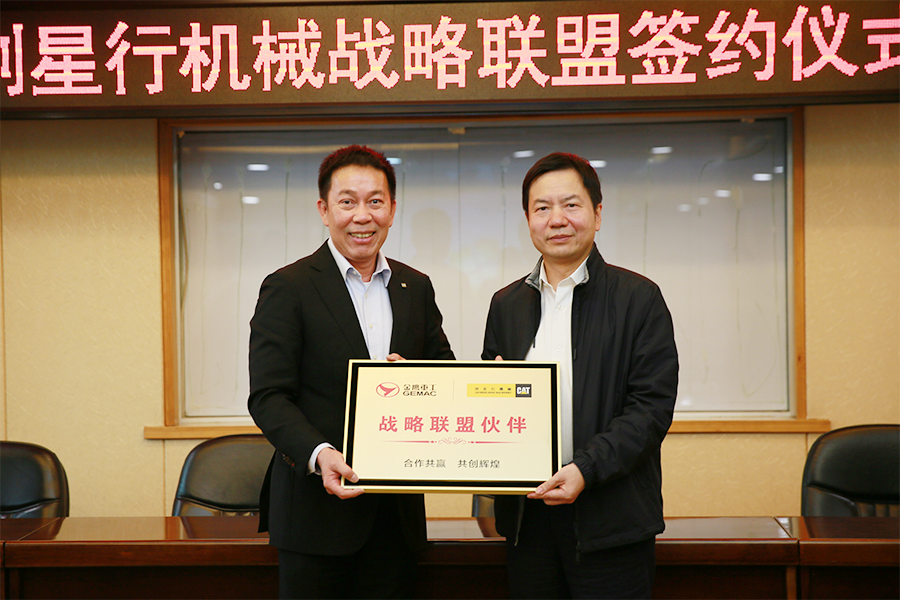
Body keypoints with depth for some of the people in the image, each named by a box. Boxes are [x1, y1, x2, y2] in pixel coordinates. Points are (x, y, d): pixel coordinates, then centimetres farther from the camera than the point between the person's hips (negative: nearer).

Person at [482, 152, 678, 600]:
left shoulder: (639, 298, -2)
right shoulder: (507, 304, 11)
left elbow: (652, 407, -9)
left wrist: (585, 469, -19)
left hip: (608, 520, -4)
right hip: (526, 517, 4)